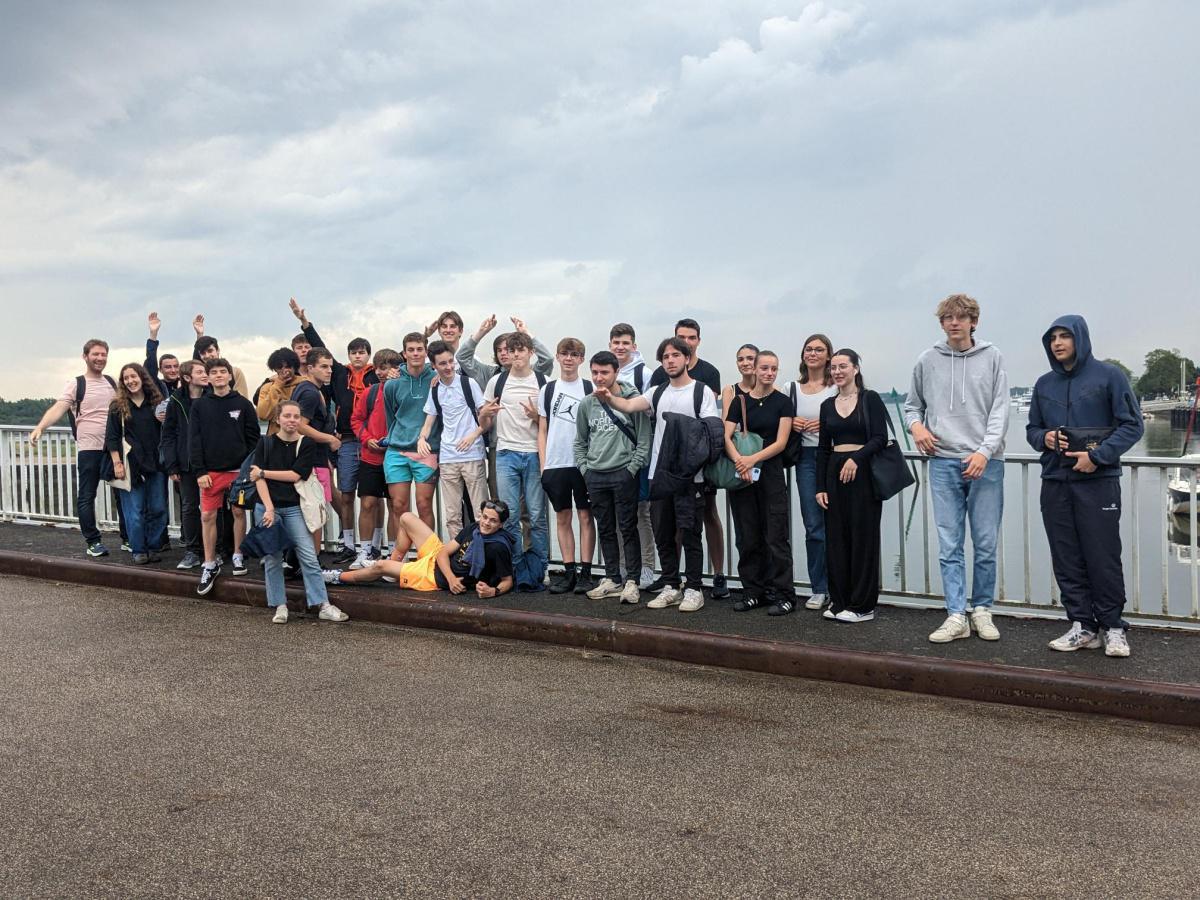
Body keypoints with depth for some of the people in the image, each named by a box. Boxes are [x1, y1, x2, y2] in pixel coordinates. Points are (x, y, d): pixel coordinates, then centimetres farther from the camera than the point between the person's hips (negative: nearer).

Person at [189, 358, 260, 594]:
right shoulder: (199, 405, 3)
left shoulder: (242, 404, 2)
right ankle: (210, 565, 11)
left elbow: (253, 437, 2)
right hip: (211, 472, 0)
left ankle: (237, 555, 25)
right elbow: (194, 440, 1)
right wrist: (199, 471, -6)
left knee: (239, 512, 7)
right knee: (207, 516, 0)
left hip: (239, 469, 0)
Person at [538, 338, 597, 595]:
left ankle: (585, 573, 5)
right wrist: (543, 465, 3)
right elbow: (542, 431, 11)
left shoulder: (590, 388, 3)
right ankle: (569, 572, 13)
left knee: (585, 517, 0)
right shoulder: (547, 390, 10)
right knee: (562, 518, 6)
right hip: (555, 465, 3)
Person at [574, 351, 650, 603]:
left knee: (628, 527, -1)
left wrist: (632, 469, -12)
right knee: (605, 529, 10)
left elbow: (644, 440, -6)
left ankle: (631, 580, 6)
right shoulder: (586, 404, 9)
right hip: (595, 476, 5)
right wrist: (584, 468, 6)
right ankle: (612, 579, 19)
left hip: (623, 474, -5)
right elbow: (579, 442, 17)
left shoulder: (632, 400, -5)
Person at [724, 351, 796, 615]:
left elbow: (781, 442, -6)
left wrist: (753, 459, -19)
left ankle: (782, 595, 3)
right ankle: (753, 591, 17)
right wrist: (739, 461, -20)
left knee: (776, 535, -3)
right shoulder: (739, 400, 8)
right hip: (741, 474, 3)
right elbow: (726, 436, -2)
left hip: (770, 472, -3)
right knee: (747, 536, 7)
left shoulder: (782, 402, 1)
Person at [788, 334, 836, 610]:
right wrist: (792, 423, 1)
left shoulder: (838, 386, -1)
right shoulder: (793, 388, 12)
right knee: (813, 526, 4)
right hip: (806, 458, 4)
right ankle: (819, 590, 12)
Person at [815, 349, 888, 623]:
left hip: (863, 473, -5)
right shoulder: (827, 405, 12)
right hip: (834, 473, 5)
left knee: (862, 537, -1)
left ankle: (862, 605, 7)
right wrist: (820, 486, 7)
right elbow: (822, 448, 12)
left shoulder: (870, 399, -1)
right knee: (835, 537, 5)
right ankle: (839, 601, 14)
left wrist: (857, 458, -25)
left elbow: (880, 438, -10)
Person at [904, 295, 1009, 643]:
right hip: (943, 462, 1)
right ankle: (956, 616, 4)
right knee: (949, 545, 0)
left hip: (985, 463, -1)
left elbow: (1000, 410, -1)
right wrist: (915, 425, -2)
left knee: (986, 545, 4)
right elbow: (912, 404, 20)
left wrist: (985, 451, -14)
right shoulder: (927, 360, 9)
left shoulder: (992, 357, 4)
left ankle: (982, 610, 18)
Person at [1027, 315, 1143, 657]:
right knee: (1067, 560, 6)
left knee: (1103, 557, -2)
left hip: (1098, 482, -4)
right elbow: (1032, 428, 20)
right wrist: (1044, 438, -4)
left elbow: (1132, 424, -4)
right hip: (1055, 484, 5)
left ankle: (1113, 628, 11)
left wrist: (1097, 455, -14)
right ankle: (1083, 626, 15)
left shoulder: (1108, 376, -1)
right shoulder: (1044, 384, 12)